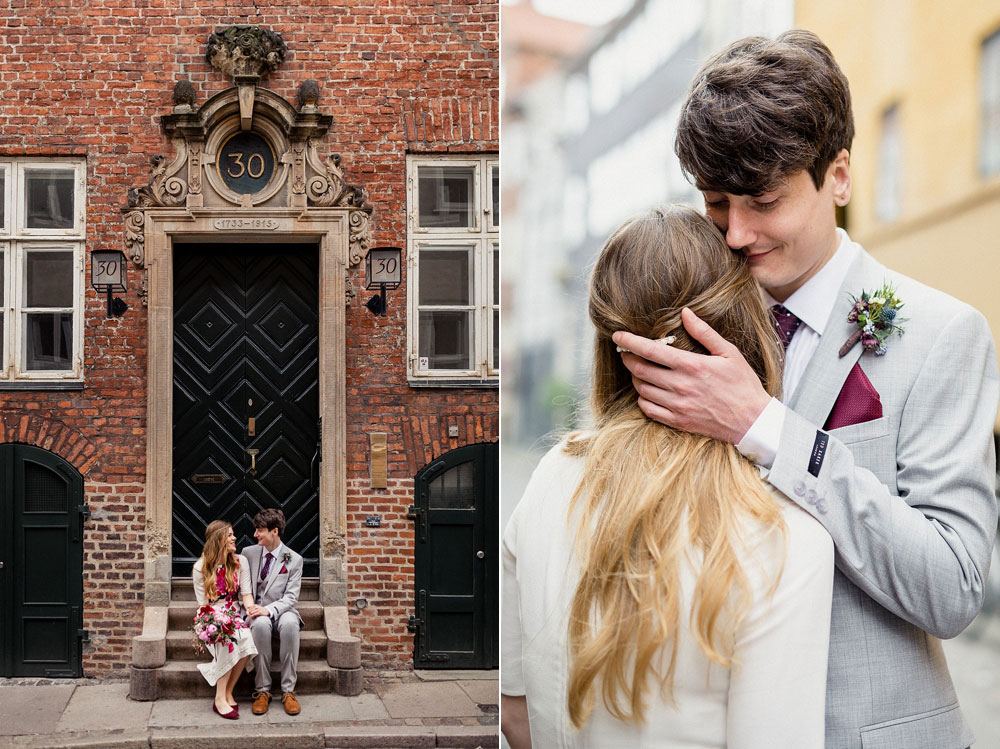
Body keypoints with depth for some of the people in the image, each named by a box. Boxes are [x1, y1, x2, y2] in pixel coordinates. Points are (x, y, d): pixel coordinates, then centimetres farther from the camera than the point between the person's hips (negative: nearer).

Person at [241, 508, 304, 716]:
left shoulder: (294, 560, 0)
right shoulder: (248, 553, 7)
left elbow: (291, 597, -6)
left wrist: (268, 610, -23)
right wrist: (248, 606, -11)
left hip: (281, 610, -1)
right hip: (256, 611, 1)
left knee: (290, 624, -38)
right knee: (261, 625, -37)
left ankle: (288, 690, -31)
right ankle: (262, 690, -31)